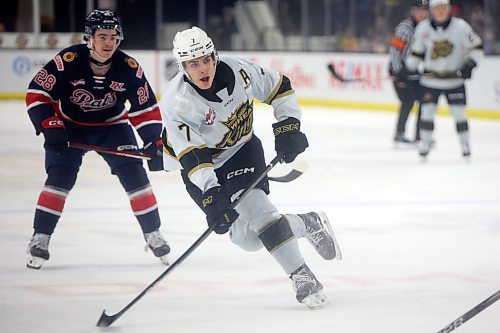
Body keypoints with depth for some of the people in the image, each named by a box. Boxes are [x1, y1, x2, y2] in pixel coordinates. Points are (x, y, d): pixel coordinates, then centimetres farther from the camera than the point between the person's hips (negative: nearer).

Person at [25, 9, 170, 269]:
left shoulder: (129, 68, -20)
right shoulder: (68, 61, -28)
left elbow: (146, 108, -10)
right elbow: (37, 94, -22)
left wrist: (155, 143, -16)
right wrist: (51, 128, -30)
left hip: (112, 124, 2)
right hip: (69, 126, -2)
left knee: (134, 175, -8)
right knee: (60, 177, -16)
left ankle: (153, 234, 7)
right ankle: (40, 238, -6)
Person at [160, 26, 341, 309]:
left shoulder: (237, 71, -20)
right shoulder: (176, 102, -28)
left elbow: (279, 87, -2)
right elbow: (192, 156, -33)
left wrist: (288, 125, -11)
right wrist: (211, 195, -43)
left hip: (243, 148, 1)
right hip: (202, 165, -1)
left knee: (252, 205, -24)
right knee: (247, 237, -8)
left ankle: (302, 276, -19)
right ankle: (307, 225, 14)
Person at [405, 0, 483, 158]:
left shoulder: (460, 26, -10)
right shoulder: (423, 28, -2)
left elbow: (476, 46, -5)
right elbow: (417, 51, 12)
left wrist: (470, 63, -19)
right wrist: (408, 68, 6)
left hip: (454, 79, -2)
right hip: (430, 79, 2)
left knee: (459, 112, -2)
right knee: (427, 110, -1)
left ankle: (465, 144, 12)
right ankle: (425, 143, 11)